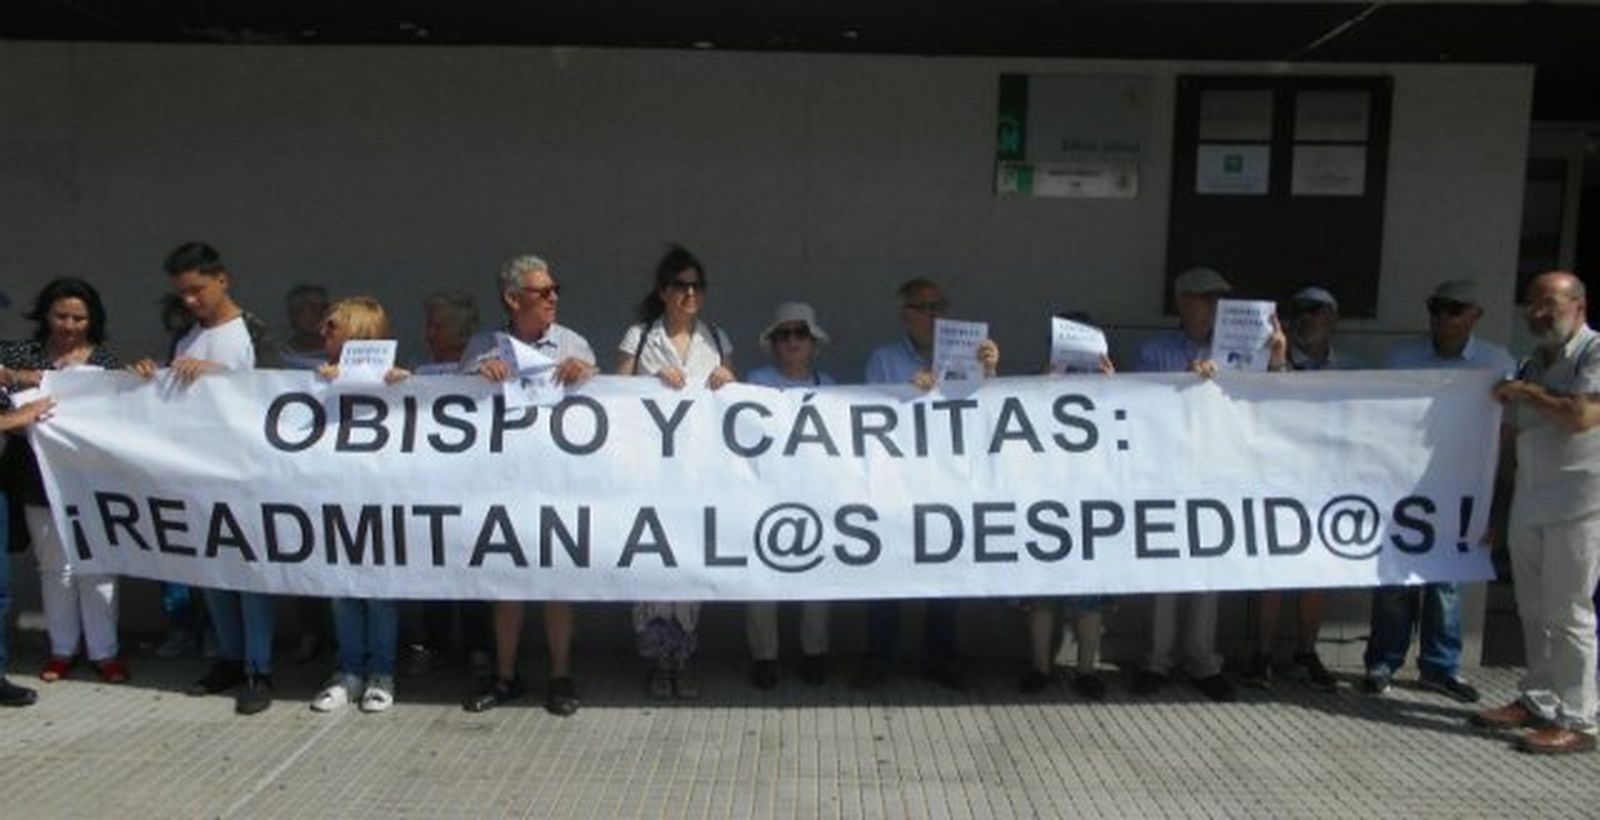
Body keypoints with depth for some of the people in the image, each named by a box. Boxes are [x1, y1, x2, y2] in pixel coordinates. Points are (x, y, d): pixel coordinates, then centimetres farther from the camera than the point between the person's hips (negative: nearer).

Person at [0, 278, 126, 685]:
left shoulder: (105, 360, 3)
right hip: (42, 480, 1)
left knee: (97, 567, 4)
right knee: (55, 567, 10)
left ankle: (104, 651, 15)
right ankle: (62, 648, 24)